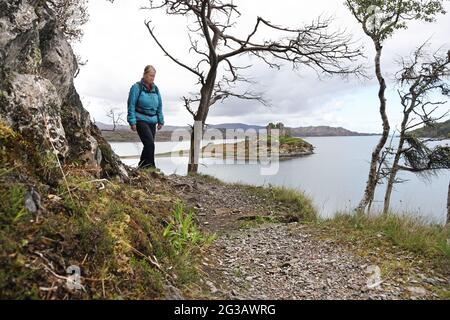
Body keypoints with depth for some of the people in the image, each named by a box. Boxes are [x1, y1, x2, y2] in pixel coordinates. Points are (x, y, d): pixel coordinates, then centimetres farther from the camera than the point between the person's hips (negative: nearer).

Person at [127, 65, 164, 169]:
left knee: (149, 145, 6)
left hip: (152, 121, 6)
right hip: (141, 120, -6)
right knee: (150, 143, -19)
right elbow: (131, 105, -5)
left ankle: (141, 166, 18)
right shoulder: (137, 87, -3)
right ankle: (150, 166, -10)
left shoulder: (155, 88, 14)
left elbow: (159, 106, 19)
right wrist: (132, 121, -10)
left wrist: (161, 121, 15)